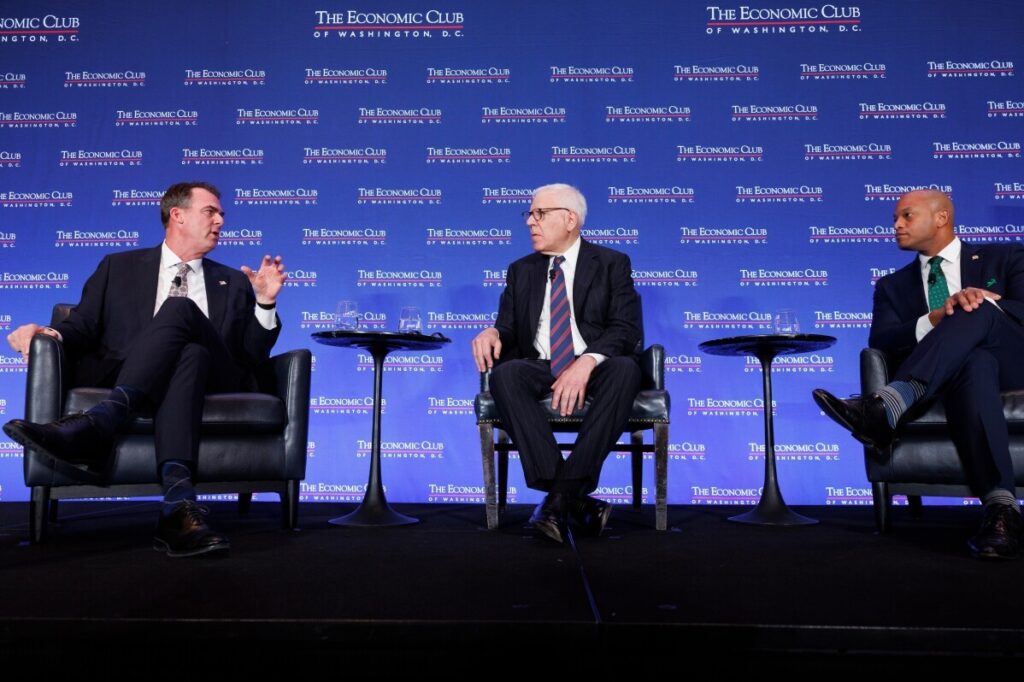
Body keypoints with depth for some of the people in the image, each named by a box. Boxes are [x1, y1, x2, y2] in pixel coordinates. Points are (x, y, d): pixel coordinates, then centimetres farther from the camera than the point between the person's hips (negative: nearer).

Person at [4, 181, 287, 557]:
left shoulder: (233, 282, 26)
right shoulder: (118, 267, 25)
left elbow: (252, 355, 18)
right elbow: (84, 326, 16)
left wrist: (266, 302, 3)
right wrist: (54, 333, -7)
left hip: (208, 382, 1)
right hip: (122, 377, 0)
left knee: (180, 309, -30)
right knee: (188, 354, -36)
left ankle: (95, 425, -48)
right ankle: (180, 499, -53)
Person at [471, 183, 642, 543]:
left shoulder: (612, 263, 7)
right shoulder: (520, 271, 18)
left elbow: (626, 328, -5)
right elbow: (509, 330, 14)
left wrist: (587, 361, -24)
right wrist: (493, 332, -12)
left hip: (596, 368, -2)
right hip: (540, 368, 2)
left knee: (625, 369, -36)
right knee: (505, 374, -31)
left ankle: (563, 494, -34)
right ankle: (575, 500, -34)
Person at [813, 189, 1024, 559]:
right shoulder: (892, 285, 19)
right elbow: (880, 342, -1)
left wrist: (984, 303, -18)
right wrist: (936, 319, -19)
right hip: (948, 375, 1)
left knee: (979, 311, -30)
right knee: (975, 363, -36)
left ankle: (886, 406, -51)